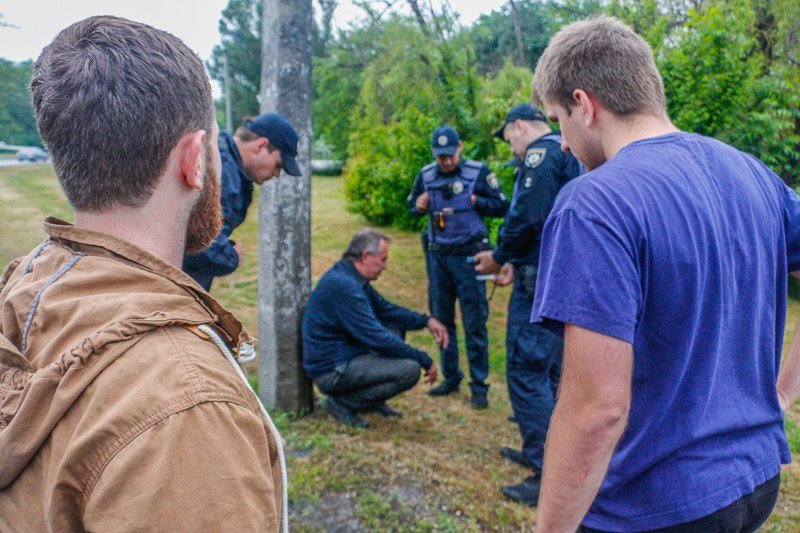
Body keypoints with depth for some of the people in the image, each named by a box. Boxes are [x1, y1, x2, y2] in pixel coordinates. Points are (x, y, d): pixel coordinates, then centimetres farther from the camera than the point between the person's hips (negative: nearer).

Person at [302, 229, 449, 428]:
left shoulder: (352, 278, 8)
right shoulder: (343, 285, -24)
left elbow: (386, 309, 19)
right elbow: (377, 338, -24)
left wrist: (426, 320, 6)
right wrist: (425, 361, -15)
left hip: (344, 355, 10)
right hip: (331, 371, -10)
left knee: (395, 328, 17)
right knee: (410, 369, -20)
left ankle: (374, 402, 15)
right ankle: (343, 403, -6)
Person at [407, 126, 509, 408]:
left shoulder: (478, 172, -6)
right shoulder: (426, 175, 5)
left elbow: (502, 207, -4)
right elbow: (412, 204, 18)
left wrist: (474, 201, -16)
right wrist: (418, 206, -4)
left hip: (468, 256, -4)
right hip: (438, 256, 5)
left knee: (474, 324, -2)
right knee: (442, 321, 12)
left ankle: (479, 387, 9)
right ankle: (451, 378, 26)